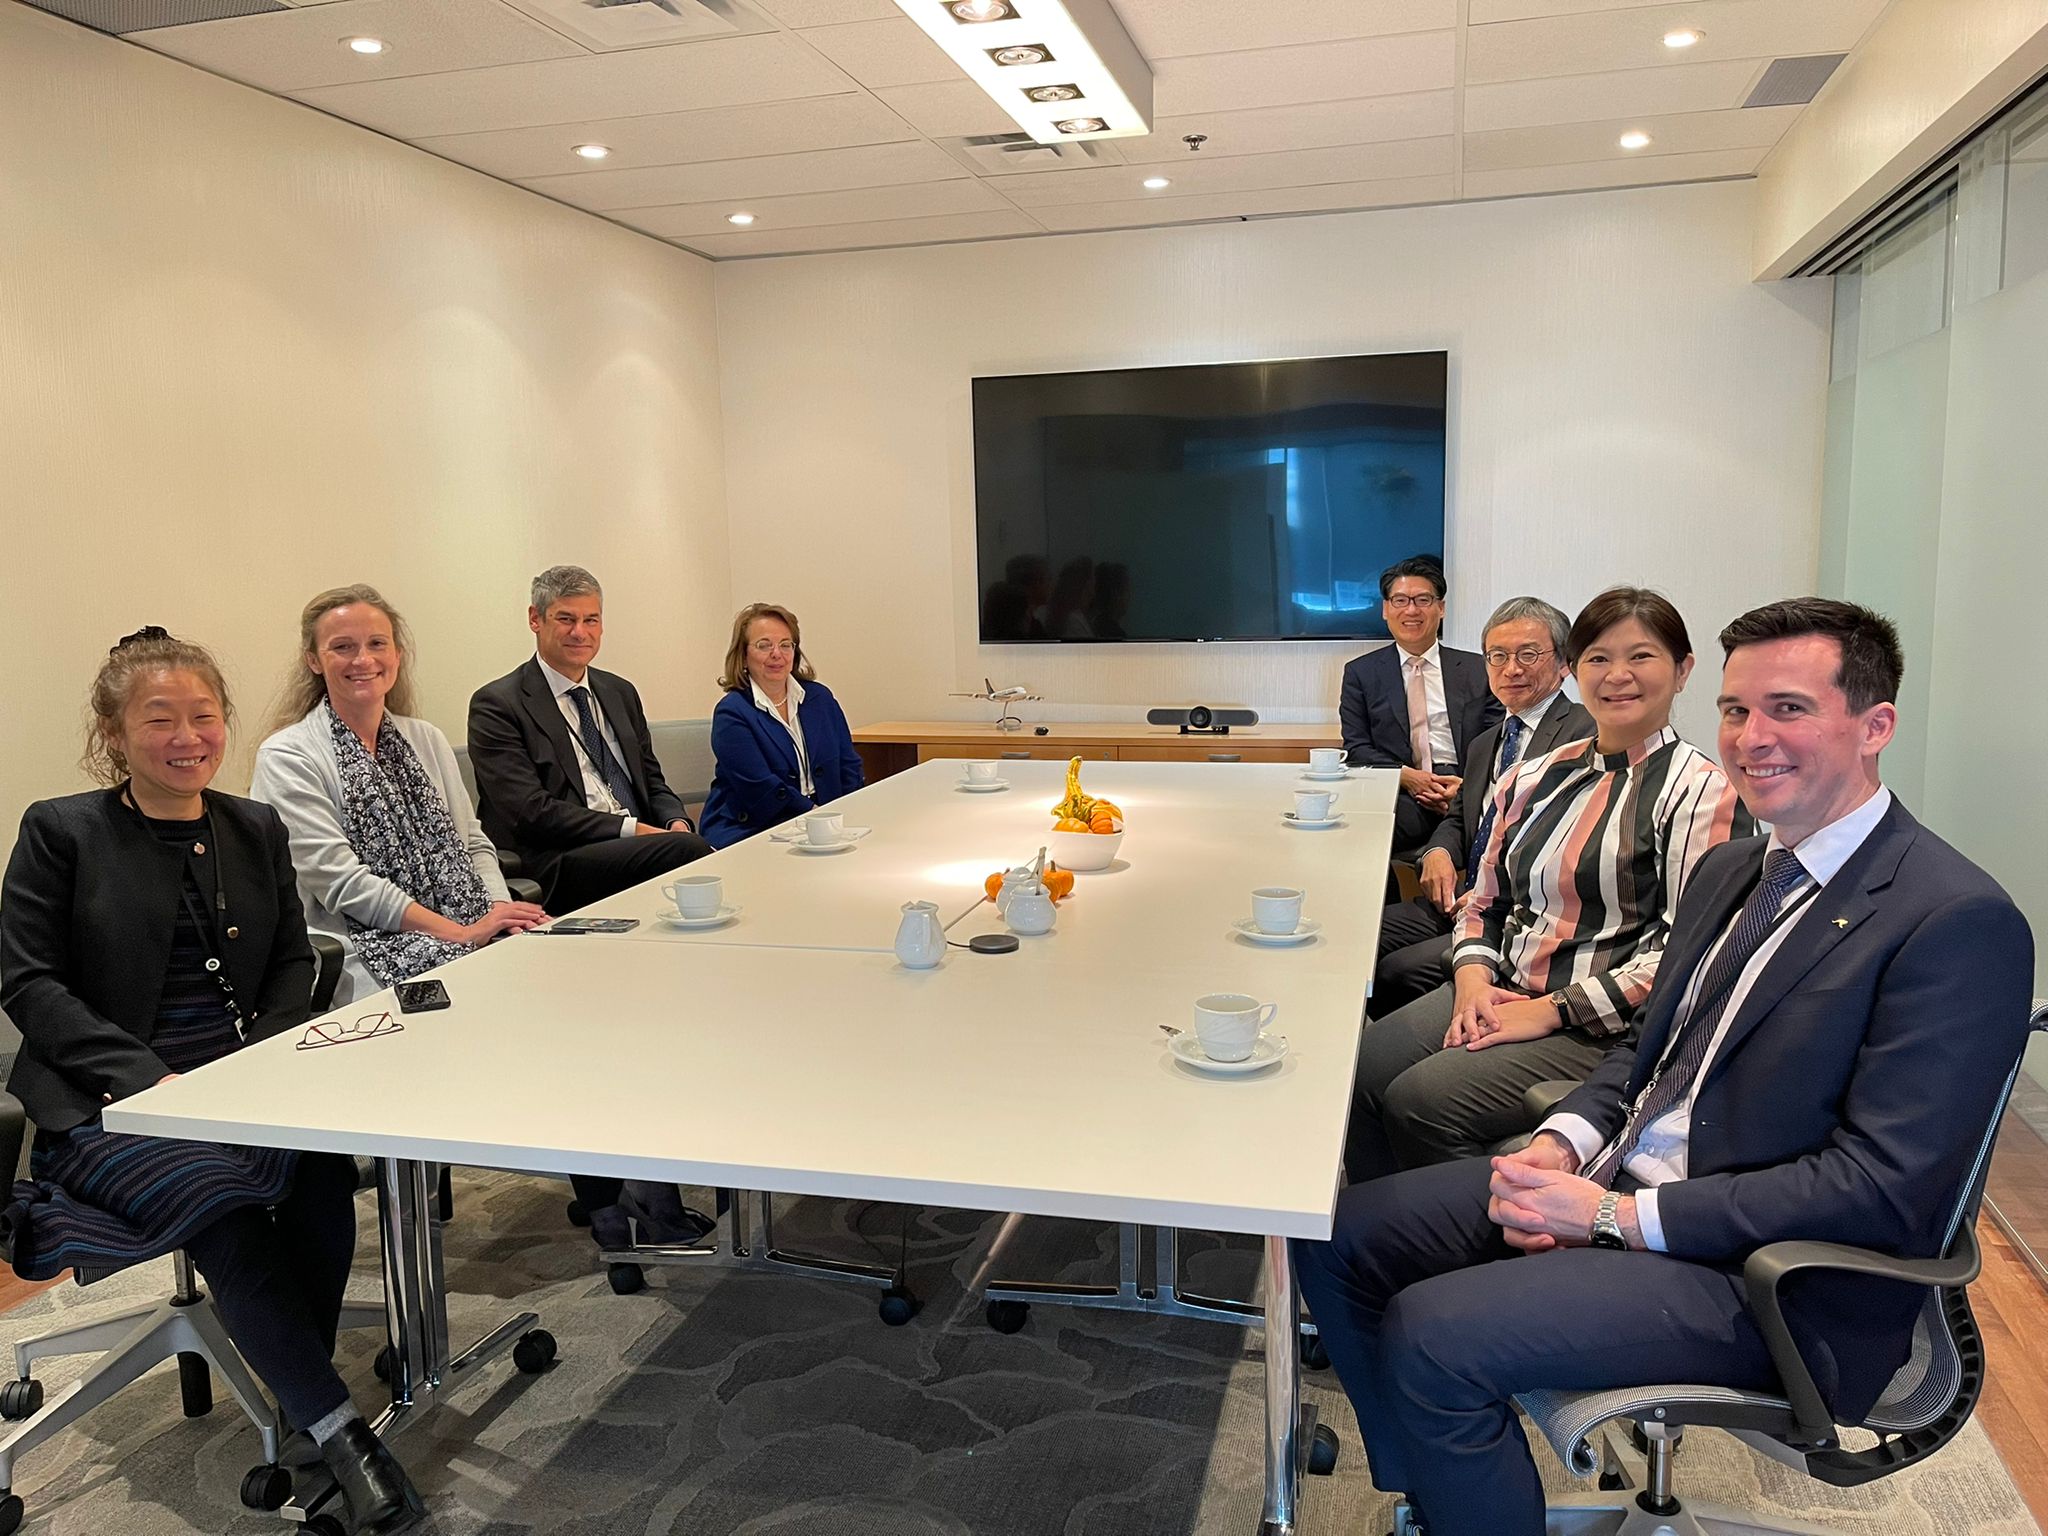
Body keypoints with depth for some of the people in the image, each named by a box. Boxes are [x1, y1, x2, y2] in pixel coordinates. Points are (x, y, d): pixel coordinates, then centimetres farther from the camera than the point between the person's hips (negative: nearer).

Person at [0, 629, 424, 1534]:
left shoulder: (256, 830, 12)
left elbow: (294, 964, 13)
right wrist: (148, 1076, -17)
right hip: (106, 1103, -3)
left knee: (325, 1168, -28)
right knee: (218, 1200, -31)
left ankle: (302, 1408, -13)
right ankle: (339, 1433, -21)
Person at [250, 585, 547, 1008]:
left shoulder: (428, 740, 17)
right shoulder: (286, 757, -1)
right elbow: (338, 879, -10)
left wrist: (500, 910, -5)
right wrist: (457, 932, -17)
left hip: (471, 933, 6)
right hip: (361, 951, -6)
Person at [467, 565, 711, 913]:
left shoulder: (621, 693, 21)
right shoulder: (496, 705, 0)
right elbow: (530, 812, -10)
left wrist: (676, 823, -2)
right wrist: (630, 829, -17)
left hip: (639, 846, 6)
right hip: (555, 865, -6)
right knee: (688, 849, -32)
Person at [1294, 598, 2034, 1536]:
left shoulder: (1959, 921, -16)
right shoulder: (1729, 869, 11)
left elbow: (1885, 1186, -21)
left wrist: (1618, 1216, -20)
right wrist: (1563, 1143, -4)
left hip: (1764, 1277, -8)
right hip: (1618, 1182, 8)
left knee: (1434, 1333, -24)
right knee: (1340, 1237, 1)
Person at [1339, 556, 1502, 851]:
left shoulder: (1478, 670, 17)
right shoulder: (1360, 672, 15)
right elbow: (1356, 747, 8)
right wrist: (1405, 776, -11)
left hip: (1467, 794, 1)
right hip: (1398, 794, -1)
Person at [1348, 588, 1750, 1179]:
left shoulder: (1702, 791, -7)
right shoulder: (1535, 776, 12)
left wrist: (1553, 1009, -16)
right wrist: (1473, 977, -3)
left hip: (1604, 1028, -6)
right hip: (1498, 995, 6)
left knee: (1422, 1101, -24)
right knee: (1356, 1070, -15)